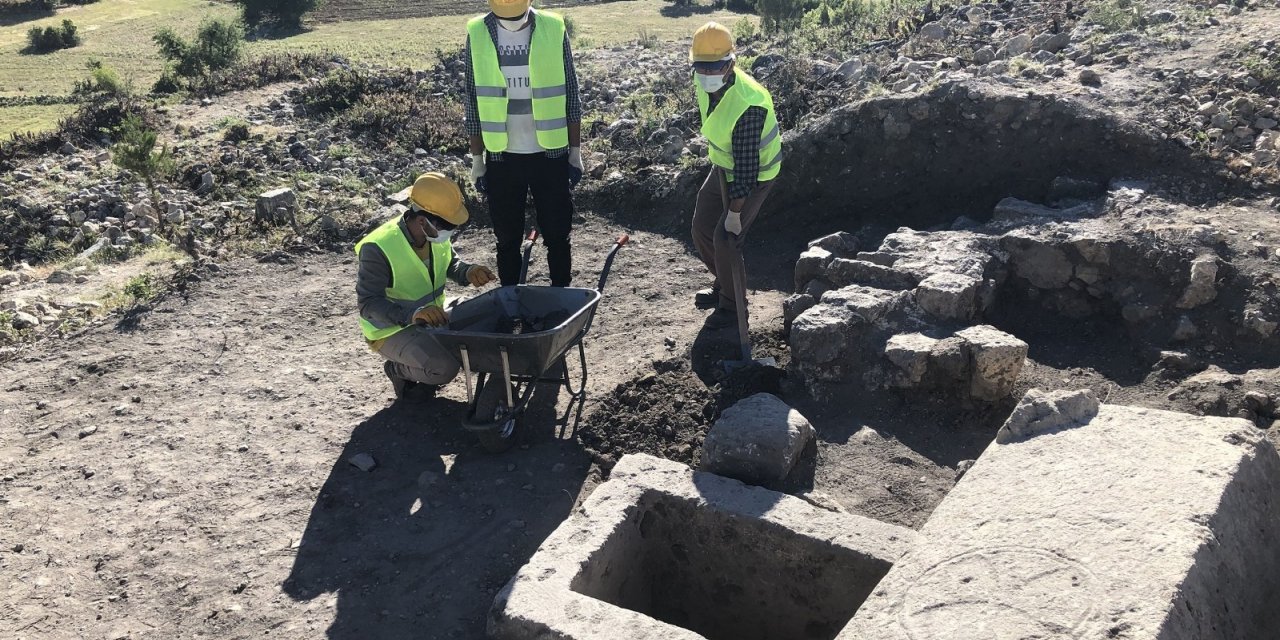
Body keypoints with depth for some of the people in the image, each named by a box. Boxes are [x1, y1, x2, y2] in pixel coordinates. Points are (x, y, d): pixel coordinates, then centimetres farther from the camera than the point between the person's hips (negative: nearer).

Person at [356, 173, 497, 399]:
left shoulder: (436, 233, -9)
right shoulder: (377, 249, -29)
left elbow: (450, 264, 8)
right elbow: (368, 304, -29)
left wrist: (468, 272, -16)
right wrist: (412, 314, -46)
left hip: (432, 316, 7)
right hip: (392, 329, -7)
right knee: (444, 367, -27)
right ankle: (398, 369, 3)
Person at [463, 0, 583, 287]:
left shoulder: (553, 30, -4)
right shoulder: (478, 34, -2)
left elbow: (570, 95, 1)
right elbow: (474, 102, 3)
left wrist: (575, 152, 1)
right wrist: (477, 160, 3)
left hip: (550, 154, -1)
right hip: (502, 156, 1)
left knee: (557, 235, 6)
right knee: (508, 239, 9)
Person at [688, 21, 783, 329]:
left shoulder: (747, 105, -36)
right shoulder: (704, 83, -11)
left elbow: (746, 165, -31)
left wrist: (735, 211, -27)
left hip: (753, 174, -8)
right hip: (723, 166, 8)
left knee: (725, 239, -10)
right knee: (702, 227, 11)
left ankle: (732, 306, 11)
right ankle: (723, 285, 36)